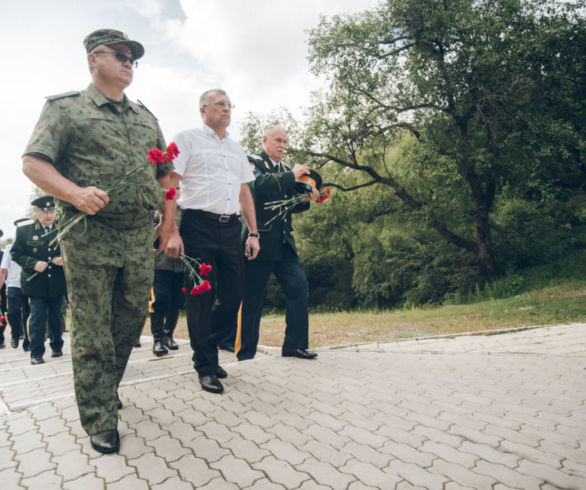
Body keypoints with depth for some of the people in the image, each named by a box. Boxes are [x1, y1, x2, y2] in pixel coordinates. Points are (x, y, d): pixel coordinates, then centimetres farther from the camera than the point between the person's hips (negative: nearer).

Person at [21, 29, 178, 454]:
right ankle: (100, 420, 11)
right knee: (92, 331, -1)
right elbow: (33, 163, -4)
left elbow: (165, 173, 18)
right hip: (88, 236, -5)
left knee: (132, 320, 11)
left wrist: (170, 223, 10)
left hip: (140, 237, 5)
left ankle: (106, 389, 34)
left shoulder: (146, 117, 18)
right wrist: (77, 194, -22)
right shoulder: (65, 108, 4)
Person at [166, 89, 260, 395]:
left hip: (230, 228, 6)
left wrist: (253, 233, 12)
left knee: (232, 296, 7)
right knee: (200, 299, 0)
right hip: (198, 226, -5)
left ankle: (205, 346, 30)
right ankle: (205, 366, 15)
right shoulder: (187, 140, 3)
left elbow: (245, 193, 20)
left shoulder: (236, 149, 21)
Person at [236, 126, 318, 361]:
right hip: (260, 241, -6)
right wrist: (291, 176, -17)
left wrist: (306, 199, 2)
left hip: (284, 243, 7)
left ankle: (294, 344, 8)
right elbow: (259, 184, -21)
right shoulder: (252, 162, 1)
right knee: (252, 298, -1)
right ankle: (245, 354, 12)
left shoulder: (285, 169, 21)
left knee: (299, 286, -3)